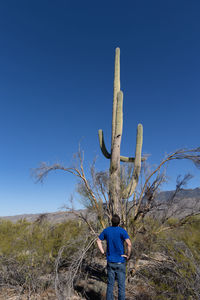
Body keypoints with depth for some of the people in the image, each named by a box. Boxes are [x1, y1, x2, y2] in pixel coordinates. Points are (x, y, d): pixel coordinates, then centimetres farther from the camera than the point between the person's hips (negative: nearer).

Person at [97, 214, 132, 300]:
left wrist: (103, 252, 8)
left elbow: (98, 241, 7)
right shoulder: (122, 231, -16)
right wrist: (128, 255, -13)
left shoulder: (106, 230, -2)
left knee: (110, 284, 15)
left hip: (110, 261, 3)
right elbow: (129, 244, -27)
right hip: (120, 262, -3)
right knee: (121, 285, 11)